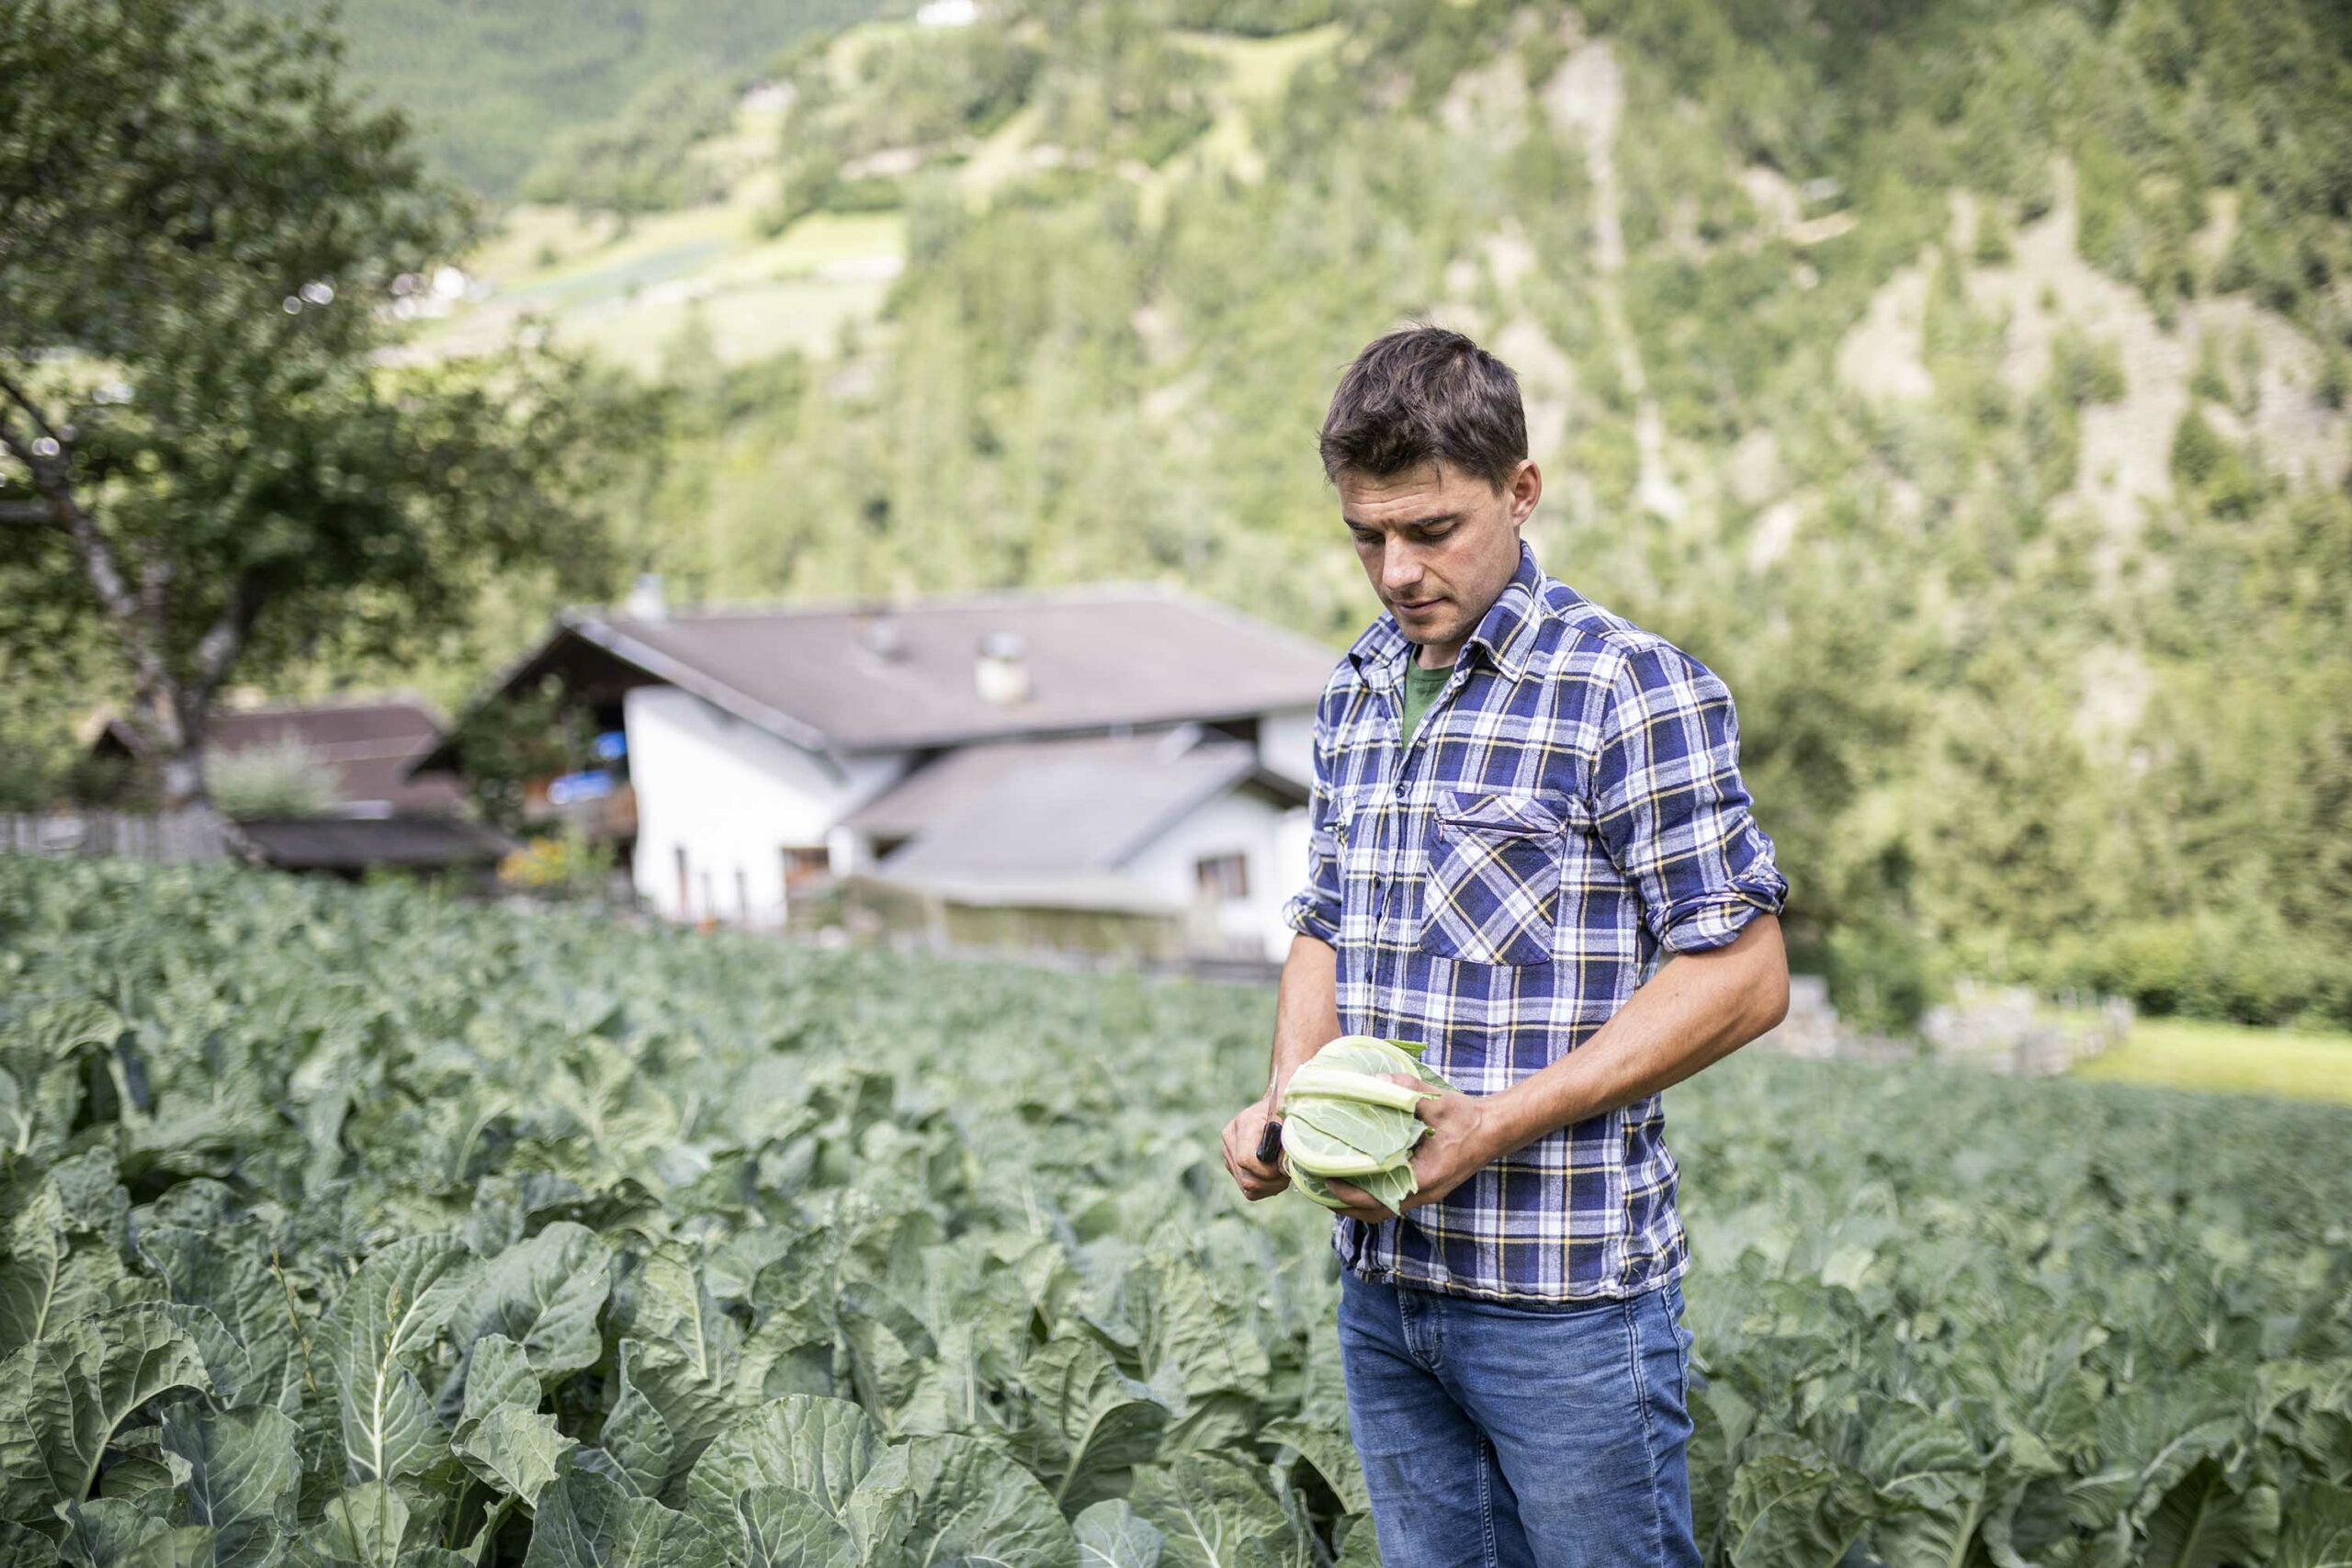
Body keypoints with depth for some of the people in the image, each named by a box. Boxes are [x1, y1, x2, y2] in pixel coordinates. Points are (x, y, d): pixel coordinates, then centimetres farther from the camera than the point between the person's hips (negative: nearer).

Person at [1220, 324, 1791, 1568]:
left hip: (1568, 1292, -6)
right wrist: (1286, 1101, 0)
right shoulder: (1355, 693, 11)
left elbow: (1743, 975, -12)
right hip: (1380, 1278, 7)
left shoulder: (1632, 692, -11)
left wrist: (1501, 1122, -19)